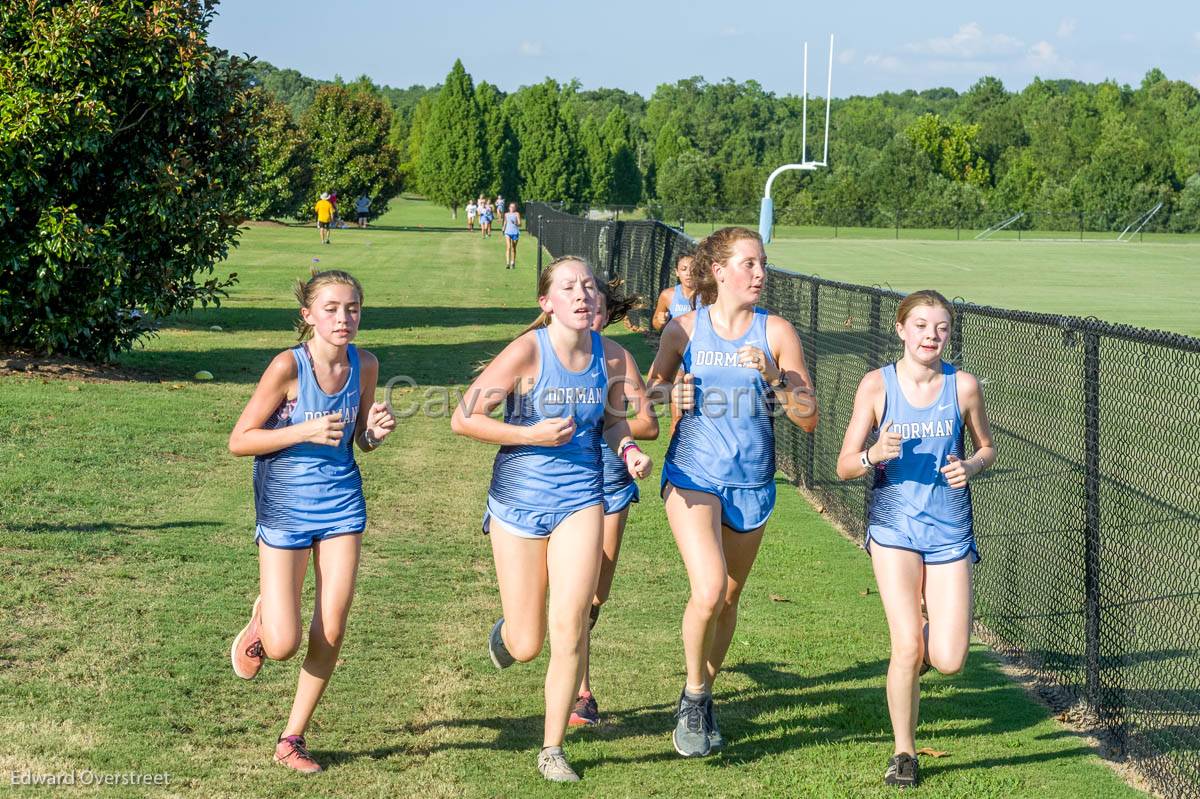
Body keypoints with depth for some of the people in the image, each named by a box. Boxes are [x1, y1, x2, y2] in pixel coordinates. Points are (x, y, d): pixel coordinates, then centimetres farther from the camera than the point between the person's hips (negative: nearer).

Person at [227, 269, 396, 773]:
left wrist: (376, 430, -12)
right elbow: (239, 441, -14)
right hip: (285, 505, -4)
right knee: (283, 646, -6)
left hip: (341, 501, 4)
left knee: (331, 633, 1)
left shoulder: (364, 366, -3)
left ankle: (292, 739, 18)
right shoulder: (289, 366, -17)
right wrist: (305, 431, -25)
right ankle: (261, 621, 32)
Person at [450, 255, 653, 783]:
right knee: (526, 646, 5)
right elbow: (463, 418, -14)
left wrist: (628, 449, -4)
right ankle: (505, 632, 45)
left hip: (580, 499, 2)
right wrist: (531, 435, -20)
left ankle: (553, 749, 7)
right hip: (518, 501, -2)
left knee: (569, 629, -10)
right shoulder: (528, 351, -15)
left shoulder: (611, 357, -2)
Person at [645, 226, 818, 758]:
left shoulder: (776, 332, -3)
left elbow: (809, 419, -5)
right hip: (693, 477, -2)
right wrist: (668, 392, -11)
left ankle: (703, 698, 36)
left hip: (751, 484, 2)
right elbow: (650, 388, 12)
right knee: (708, 592, -21)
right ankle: (694, 696, 4)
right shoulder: (684, 329, -3)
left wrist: (773, 375, -20)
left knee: (729, 599, 13)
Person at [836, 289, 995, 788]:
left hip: (950, 532, 1)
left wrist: (971, 467, -10)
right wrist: (876, 455, -24)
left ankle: (932, 631, 32)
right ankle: (903, 753, 12)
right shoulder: (877, 385, -5)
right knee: (907, 649, -10)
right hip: (894, 527, -1)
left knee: (948, 660, -6)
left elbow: (987, 448, 12)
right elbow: (845, 466, -2)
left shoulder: (963, 386, -3)